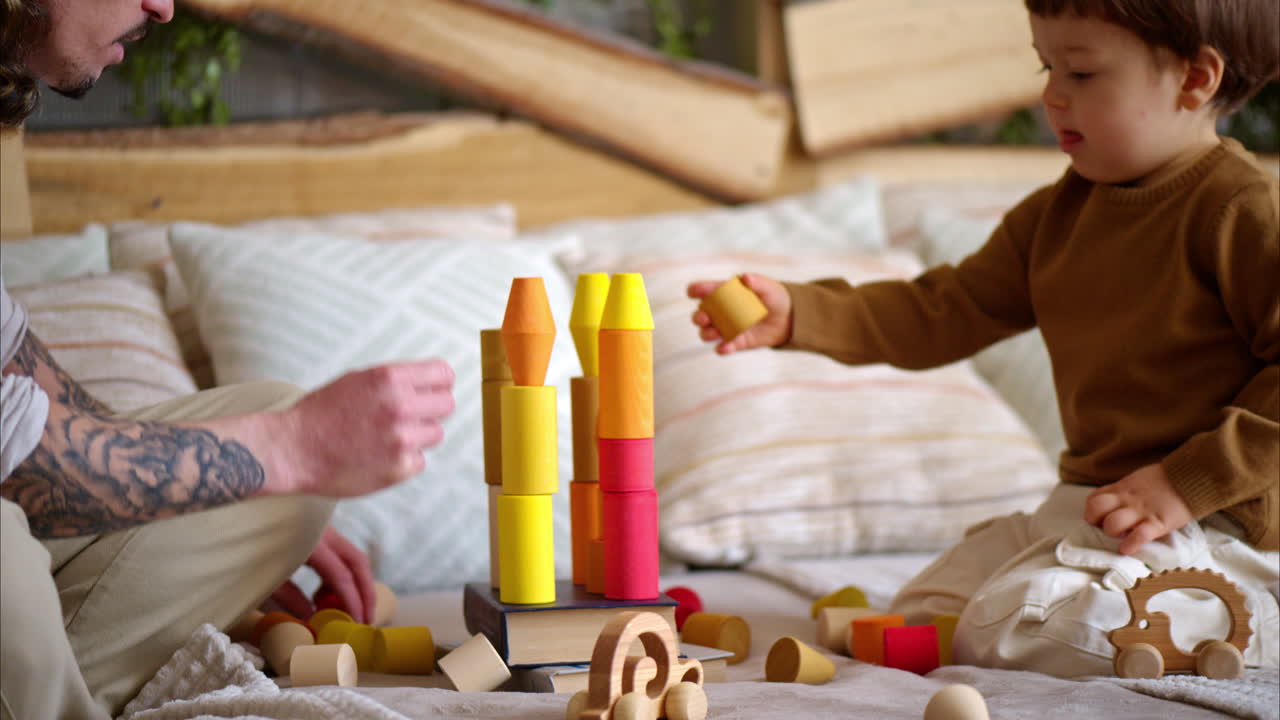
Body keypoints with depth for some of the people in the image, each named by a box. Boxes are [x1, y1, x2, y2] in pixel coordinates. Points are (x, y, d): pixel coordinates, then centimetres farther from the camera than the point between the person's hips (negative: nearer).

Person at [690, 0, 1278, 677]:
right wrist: (798, 314, -1)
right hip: (1084, 507, 9)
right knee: (922, 611, 14)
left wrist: (1188, 482, -22)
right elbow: (945, 312, 11)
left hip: (1214, 523, -9)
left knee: (1007, 634, -24)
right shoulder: (1058, 213, 10)